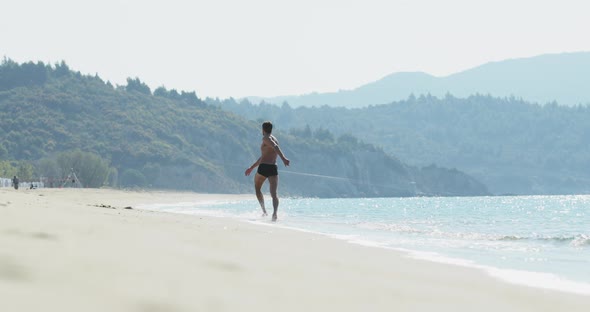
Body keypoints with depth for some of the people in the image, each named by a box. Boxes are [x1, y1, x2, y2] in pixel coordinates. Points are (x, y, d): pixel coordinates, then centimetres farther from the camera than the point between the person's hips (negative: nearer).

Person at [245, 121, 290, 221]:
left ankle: (264, 211, 9)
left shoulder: (266, 138, -2)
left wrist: (283, 158, -38)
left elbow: (275, 147, -23)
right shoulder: (275, 140, 25)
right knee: (274, 193, -6)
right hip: (273, 168, 6)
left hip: (264, 168, -5)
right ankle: (275, 212, -30)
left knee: (257, 189, 19)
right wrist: (251, 168, 39)